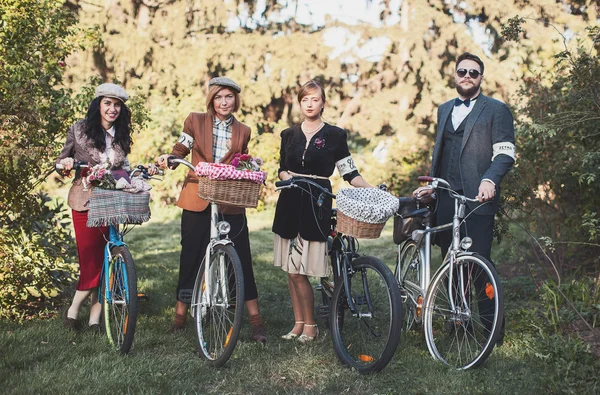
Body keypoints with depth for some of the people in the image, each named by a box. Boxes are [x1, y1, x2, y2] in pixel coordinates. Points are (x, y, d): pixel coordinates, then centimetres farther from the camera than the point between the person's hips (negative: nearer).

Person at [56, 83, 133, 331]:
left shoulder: (122, 136, 10)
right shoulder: (79, 130, 0)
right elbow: (61, 160, 7)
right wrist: (66, 163, -15)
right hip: (85, 202, -3)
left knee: (105, 258, 0)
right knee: (91, 258, -8)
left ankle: (95, 317, 8)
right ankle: (73, 311, 13)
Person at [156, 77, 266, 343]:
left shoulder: (242, 131, 10)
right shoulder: (195, 121, 4)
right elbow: (181, 150, 9)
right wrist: (167, 158, -12)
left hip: (230, 202, 1)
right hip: (197, 199, -1)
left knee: (241, 256, -2)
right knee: (191, 256, 4)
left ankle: (256, 321, 4)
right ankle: (180, 315, 20)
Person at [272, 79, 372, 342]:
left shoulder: (334, 135, 2)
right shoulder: (289, 135, 12)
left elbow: (349, 172, 1)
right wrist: (289, 178, -6)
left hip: (317, 204, -4)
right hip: (290, 203, 4)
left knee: (299, 271, -8)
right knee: (291, 270, 6)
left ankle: (309, 325, 7)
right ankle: (299, 322, 18)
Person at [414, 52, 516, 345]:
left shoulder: (496, 110, 2)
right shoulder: (444, 110, 21)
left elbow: (506, 153, -5)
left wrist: (489, 180, -22)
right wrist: (431, 185, 19)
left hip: (477, 198, -6)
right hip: (446, 198, 6)